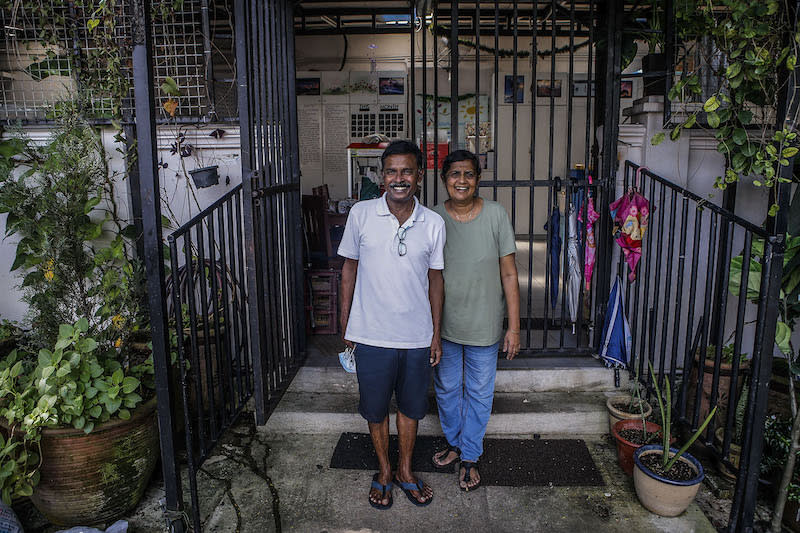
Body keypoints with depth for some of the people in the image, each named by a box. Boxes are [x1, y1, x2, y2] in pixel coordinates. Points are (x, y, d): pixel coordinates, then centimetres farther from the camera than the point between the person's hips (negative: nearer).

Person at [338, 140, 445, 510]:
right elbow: (349, 268, 2)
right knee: (375, 408, 15)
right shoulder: (361, 214, -7)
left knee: (411, 407, 17)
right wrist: (345, 324, 3)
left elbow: (435, 279, 4)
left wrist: (437, 334, 5)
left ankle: (405, 471, 39)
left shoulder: (433, 223, -4)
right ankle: (384, 471, 38)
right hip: (372, 335, -1)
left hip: (417, 337, 1)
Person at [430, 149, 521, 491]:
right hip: (442, 324, 2)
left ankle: (470, 457, 33)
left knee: (479, 392, 12)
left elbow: (509, 274, -7)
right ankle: (454, 442, 43)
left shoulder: (496, 215, -10)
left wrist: (514, 326, -8)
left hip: (484, 325, -1)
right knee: (446, 388, 18)